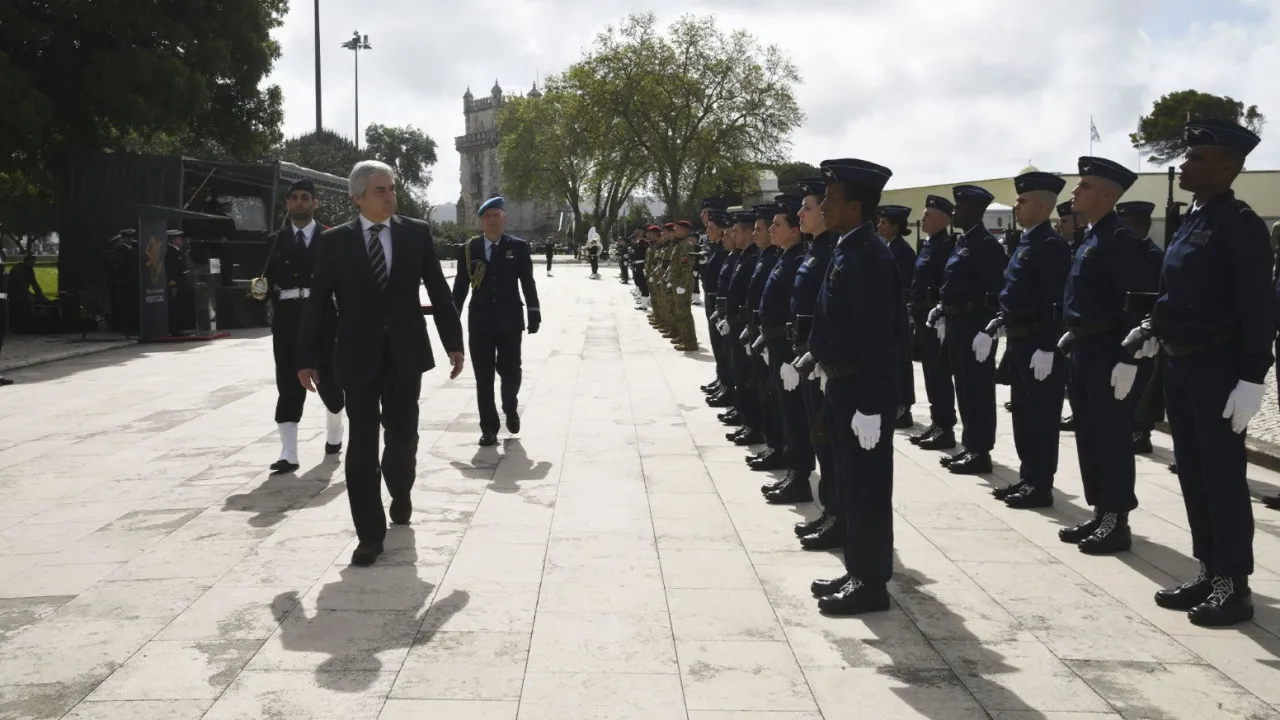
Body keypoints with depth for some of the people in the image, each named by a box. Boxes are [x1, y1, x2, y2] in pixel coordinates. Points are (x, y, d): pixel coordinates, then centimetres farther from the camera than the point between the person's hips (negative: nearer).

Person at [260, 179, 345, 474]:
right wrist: (264, 291, -10)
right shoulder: (278, 239, 10)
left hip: (321, 316, -1)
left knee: (327, 379, 7)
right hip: (287, 319, 1)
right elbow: (270, 278, 9)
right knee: (288, 384, -3)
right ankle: (288, 454, -3)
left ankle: (334, 434, 35)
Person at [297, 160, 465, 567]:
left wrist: (454, 342, 1)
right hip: (358, 358, -1)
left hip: (405, 354, 1)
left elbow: (439, 291, 4)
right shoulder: (334, 242, -1)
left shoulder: (416, 233, 2)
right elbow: (317, 303, 0)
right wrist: (307, 358, -1)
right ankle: (370, 535, 7)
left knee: (403, 437, 9)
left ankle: (399, 493, 41)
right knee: (362, 447, 0)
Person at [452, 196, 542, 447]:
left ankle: (510, 409, 33)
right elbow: (461, 284, 4)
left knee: (511, 371, 3)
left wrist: (534, 312, -2)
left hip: (509, 320, -1)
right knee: (483, 377, 2)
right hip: (480, 321, 1)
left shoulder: (518, 247, 1)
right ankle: (489, 428, 9)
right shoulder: (470, 248, 2)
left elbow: (527, 282, 2)